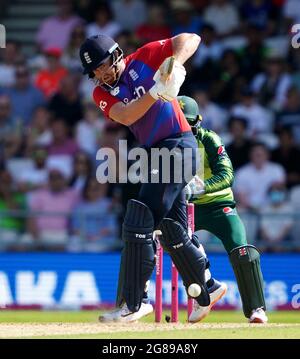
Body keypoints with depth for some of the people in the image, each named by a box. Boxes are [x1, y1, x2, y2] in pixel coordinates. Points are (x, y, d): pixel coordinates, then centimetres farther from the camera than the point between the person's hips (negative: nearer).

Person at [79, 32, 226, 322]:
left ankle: (132, 303, -14)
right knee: (173, 233, 15)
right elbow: (125, 116, -14)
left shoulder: (145, 58, -5)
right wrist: (156, 92, -28)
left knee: (138, 226, -14)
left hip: (178, 145, -8)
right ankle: (207, 291, 32)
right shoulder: (101, 93, 6)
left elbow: (191, 39, -7)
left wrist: (175, 64, -25)